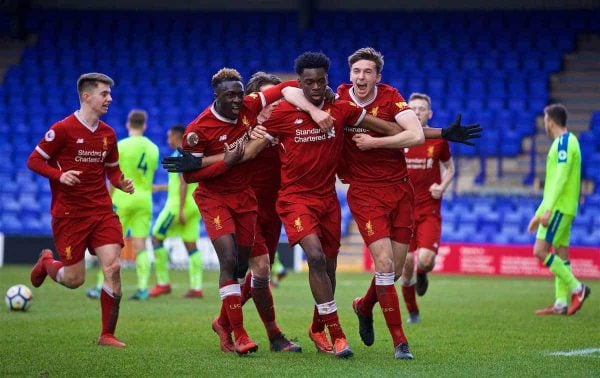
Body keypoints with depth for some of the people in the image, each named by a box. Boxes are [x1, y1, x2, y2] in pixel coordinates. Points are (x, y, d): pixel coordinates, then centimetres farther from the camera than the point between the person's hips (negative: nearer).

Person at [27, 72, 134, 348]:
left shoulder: (108, 134, 8)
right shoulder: (63, 129, -9)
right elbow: (34, 161, -5)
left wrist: (121, 182, -1)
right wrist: (60, 175, -22)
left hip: (102, 211, 4)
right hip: (68, 214, -4)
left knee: (113, 268, -13)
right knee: (74, 279, 0)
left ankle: (107, 335, -3)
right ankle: (46, 263, 36)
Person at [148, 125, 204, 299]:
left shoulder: (180, 155, -11)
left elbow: (183, 183, -19)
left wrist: (181, 209, -21)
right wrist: (157, 187, 32)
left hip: (180, 204, -9)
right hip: (195, 205, 9)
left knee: (156, 237, 1)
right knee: (191, 245, 6)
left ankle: (163, 283, -1)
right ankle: (196, 287, -1)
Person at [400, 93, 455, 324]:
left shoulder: (439, 140, 1)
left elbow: (449, 167, 15)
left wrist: (442, 187, -3)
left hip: (430, 210, -1)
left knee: (425, 259, -19)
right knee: (406, 262, -3)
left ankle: (422, 273, 21)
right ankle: (412, 312, 18)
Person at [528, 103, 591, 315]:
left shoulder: (564, 143, -13)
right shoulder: (564, 143, 18)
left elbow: (560, 179, -21)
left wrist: (548, 209, -25)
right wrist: (539, 214, 24)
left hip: (560, 208, -10)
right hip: (564, 208, 10)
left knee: (540, 252, -12)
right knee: (560, 254, 7)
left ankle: (576, 288, -10)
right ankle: (562, 304, 6)